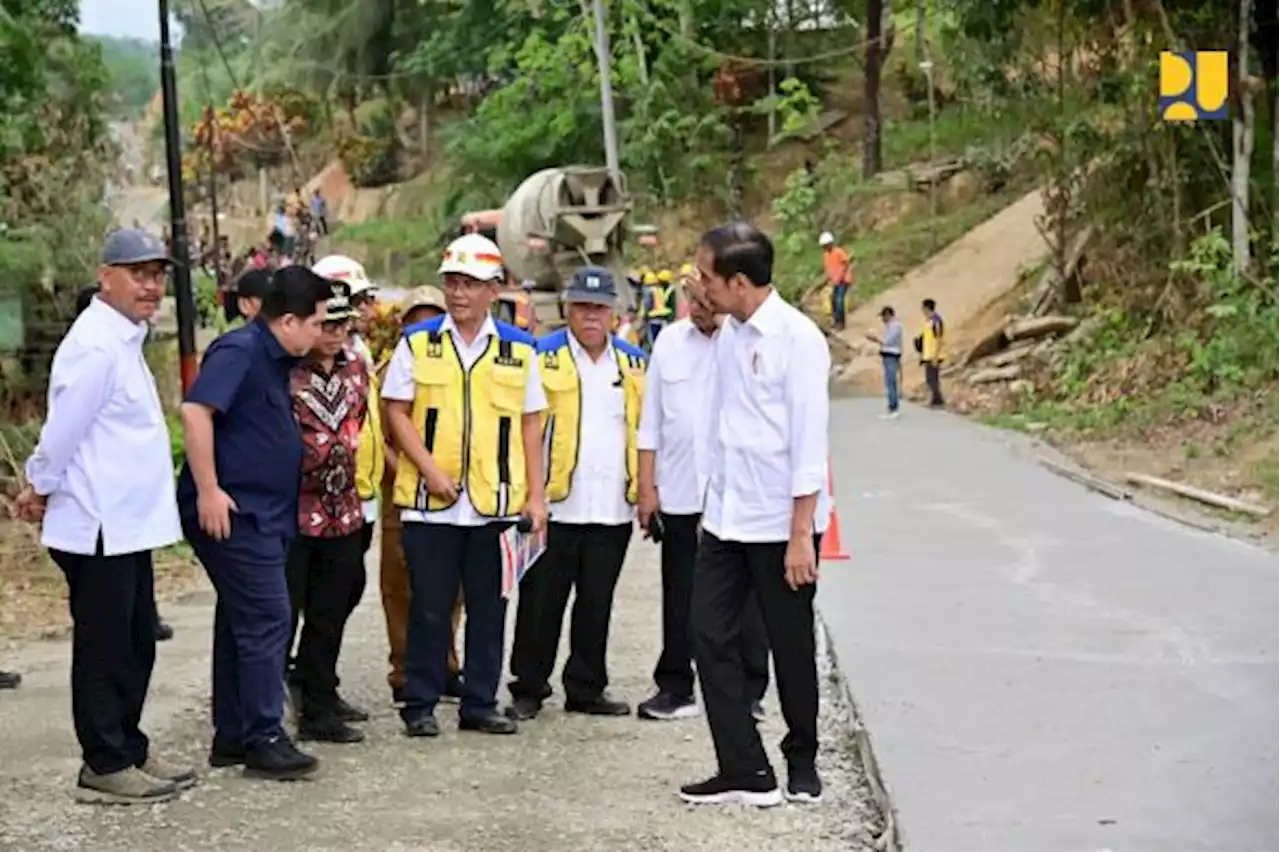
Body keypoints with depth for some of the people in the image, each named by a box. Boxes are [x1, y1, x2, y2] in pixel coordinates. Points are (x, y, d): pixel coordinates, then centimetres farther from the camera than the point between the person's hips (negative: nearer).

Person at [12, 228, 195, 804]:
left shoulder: (123, 340, 14)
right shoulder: (96, 346, -19)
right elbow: (61, 433, -16)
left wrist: (42, 489, 16)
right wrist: (41, 489, -1)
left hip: (128, 527, 9)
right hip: (99, 529, -9)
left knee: (137, 645, 16)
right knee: (104, 649, 1)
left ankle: (128, 750, 28)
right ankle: (105, 767, 10)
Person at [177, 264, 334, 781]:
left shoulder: (276, 360, 15)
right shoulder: (239, 351, -14)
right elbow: (195, 410, -25)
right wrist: (208, 490, -25)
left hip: (261, 515, 10)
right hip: (232, 513, -10)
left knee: (242, 623, 13)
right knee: (267, 620, -8)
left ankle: (232, 737, 20)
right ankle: (263, 740, -3)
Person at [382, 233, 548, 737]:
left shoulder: (519, 349, 6)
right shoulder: (418, 342, 3)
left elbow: (530, 424, 9)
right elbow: (397, 411, 2)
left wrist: (535, 494, 3)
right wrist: (429, 469, -10)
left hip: (497, 500, 2)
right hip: (429, 502, -2)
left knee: (488, 606, 8)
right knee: (429, 607, 3)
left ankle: (480, 704, 18)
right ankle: (420, 705, 13)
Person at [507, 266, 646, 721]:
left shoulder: (634, 362, 11)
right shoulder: (543, 357, -2)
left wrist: (646, 490, 11)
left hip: (613, 508, 4)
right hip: (556, 506, -4)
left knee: (597, 603, 11)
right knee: (541, 602, 3)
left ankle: (587, 688, 21)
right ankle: (528, 689, 13)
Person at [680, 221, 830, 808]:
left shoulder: (796, 338, -14)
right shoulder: (728, 335, 8)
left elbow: (809, 441, -15)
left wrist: (801, 534, -17)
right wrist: (712, 504, 14)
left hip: (780, 524, -7)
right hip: (726, 521, 7)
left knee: (791, 649, 7)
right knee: (710, 636, 1)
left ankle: (802, 763, 27)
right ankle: (745, 771, 7)